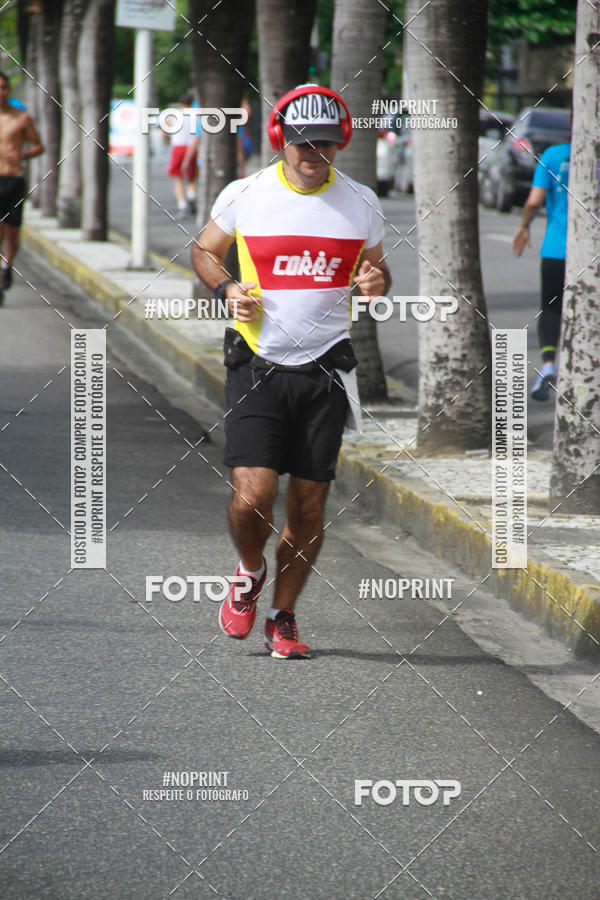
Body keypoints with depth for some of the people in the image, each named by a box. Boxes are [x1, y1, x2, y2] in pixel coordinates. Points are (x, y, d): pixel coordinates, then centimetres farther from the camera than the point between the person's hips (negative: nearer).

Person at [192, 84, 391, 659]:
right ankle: (250, 573, 19)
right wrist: (227, 290, -5)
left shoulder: (360, 203, 4)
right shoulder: (244, 195, -1)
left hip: (325, 369, 2)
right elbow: (204, 250, 15)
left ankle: (282, 617, 21)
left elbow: (374, 268, 18)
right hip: (256, 367, -2)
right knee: (253, 495, -13)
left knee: (309, 505, 3)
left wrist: (376, 284, -6)